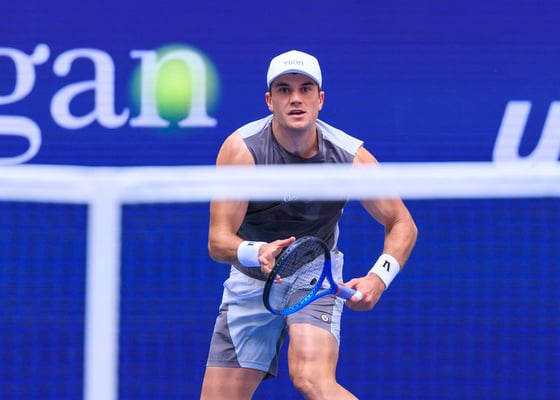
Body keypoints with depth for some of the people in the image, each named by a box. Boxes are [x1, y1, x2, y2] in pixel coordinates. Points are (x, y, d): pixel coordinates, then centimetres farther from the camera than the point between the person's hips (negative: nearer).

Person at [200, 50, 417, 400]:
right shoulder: (242, 149, -21)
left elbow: (402, 224, -6)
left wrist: (379, 277, -25)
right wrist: (257, 253, -46)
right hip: (251, 282, 2)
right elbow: (218, 241, -24)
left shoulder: (350, 156, -17)